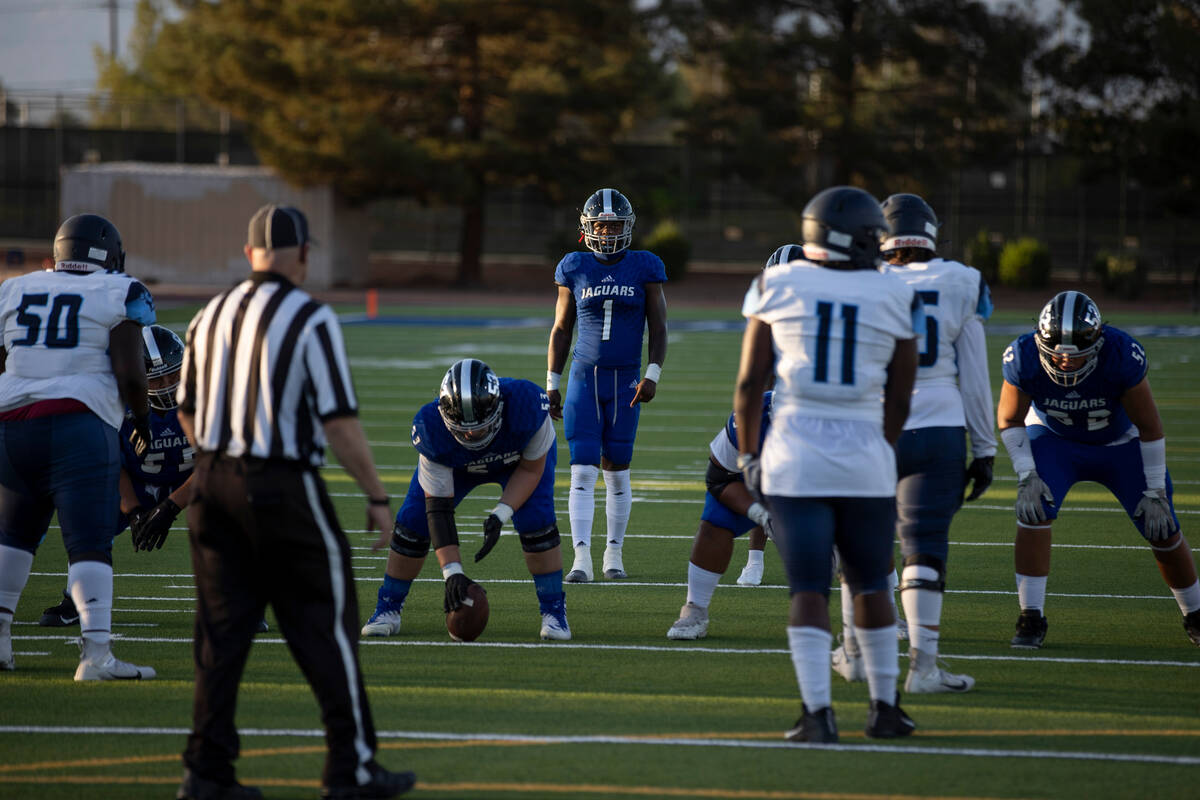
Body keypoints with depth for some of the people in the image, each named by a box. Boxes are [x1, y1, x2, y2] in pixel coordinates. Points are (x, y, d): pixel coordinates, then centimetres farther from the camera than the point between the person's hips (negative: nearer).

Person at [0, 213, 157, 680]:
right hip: (79, 428, -5)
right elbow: (129, 374, -7)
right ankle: (95, 652, -16)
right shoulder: (118, 296, 0)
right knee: (89, 545, -7)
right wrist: (142, 420, 10)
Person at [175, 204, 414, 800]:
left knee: (221, 631, 9)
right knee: (324, 627, 3)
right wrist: (377, 498, -6)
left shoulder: (211, 316, 7)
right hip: (285, 487, -6)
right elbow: (339, 421, -14)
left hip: (213, 482, 6)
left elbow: (189, 412, 15)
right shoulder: (312, 320, -11)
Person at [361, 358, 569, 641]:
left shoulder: (527, 405, -43)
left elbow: (531, 469, -23)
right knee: (413, 522, -12)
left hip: (522, 456, -1)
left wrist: (501, 514, -36)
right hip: (456, 463, 1)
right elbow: (439, 508, -34)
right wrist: (452, 571, -41)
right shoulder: (432, 429, -40)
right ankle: (388, 609, 8)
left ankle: (553, 610, -6)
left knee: (536, 522, -23)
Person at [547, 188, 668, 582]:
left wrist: (652, 375, -10)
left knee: (617, 471, 7)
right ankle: (582, 558, -13)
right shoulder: (575, 269, 2)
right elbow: (561, 330, 8)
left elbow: (658, 328, 2)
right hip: (583, 380, 0)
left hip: (625, 382, 0)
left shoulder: (644, 269, 0)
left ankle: (614, 554, 19)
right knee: (582, 472, -9)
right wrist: (552, 384, 6)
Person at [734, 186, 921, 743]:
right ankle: (884, 706, 23)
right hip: (864, 453, 1)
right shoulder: (895, 298, 2)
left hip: (795, 453, -1)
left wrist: (747, 455, 10)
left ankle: (818, 712, -11)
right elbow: (898, 399, 7)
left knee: (809, 589, 0)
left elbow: (750, 382, 2)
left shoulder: (777, 286, 1)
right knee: (870, 584, 16)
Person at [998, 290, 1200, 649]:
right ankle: (1031, 619, -14)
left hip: (1120, 444, 0)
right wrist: (1027, 476, -22)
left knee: (1163, 531, -1)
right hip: (1054, 440, 0)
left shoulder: (1123, 356, -36)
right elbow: (1010, 419, -11)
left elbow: (1149, 427, -21)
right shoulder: (1024, 359, -31)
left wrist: (1155, 492, -17)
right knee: (1033, 510, -24)